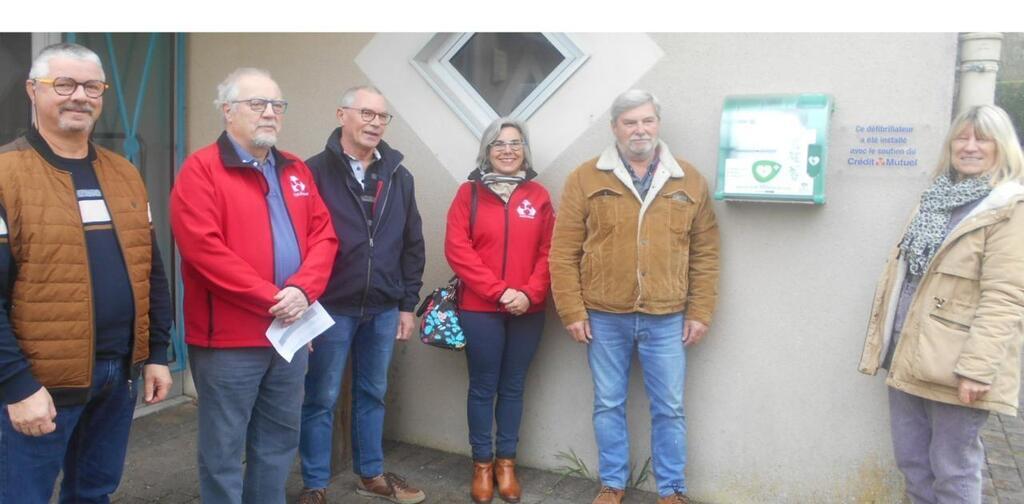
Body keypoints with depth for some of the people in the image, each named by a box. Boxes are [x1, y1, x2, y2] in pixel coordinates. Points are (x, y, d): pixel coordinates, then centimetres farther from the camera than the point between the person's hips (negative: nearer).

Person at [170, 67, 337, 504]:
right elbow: (204, 248, -17)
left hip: (291, 333, 6)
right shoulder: (201, 169, -7)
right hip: (228, 338, -6)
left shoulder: (296, 170, 12)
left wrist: (302, 289, -11)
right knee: (223, 449, 6)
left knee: (280, 440, 18)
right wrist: (270, 298, -17)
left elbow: (323, 235, 7)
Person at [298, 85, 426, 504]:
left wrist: (407, 304, 8)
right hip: (330, 308, -4)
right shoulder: (316, 171, -6)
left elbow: (412, 245, 11)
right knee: (321, 398, 7)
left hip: (384, 310, 5)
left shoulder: (399, 177, 9)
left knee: (372, 394, 17)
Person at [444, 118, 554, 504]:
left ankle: (506, 463, 24)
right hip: (480, 309, -2)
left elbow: (549, 252, 3)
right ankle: (482, 464, 20)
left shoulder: (538, 195, 6)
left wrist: (529, 293, -11)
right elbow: (457, 249, -8)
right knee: (483, 387, 6)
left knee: (513, 387, 11)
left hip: (528, 311, 2)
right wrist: (499, 290, -13)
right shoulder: (469, 193, 0)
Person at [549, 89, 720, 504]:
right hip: (604, 317, 0)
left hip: (667, 319, 1)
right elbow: (564, 252, -3)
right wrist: (572, 312, -7)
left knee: (669, 408, 10)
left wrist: (700, 312, 1)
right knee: (608, 405, 12)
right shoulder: (586, 179, -2)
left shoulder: (689, 180, 4)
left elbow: (705, 253, 5)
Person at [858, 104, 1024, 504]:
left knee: (953, 471, 6)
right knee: (912, 461, 16)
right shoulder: (936, 198, 13)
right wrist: (883, 342, 16)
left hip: (954, 364, -7)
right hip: (909, 354, 7)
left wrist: (976, 367, -22)